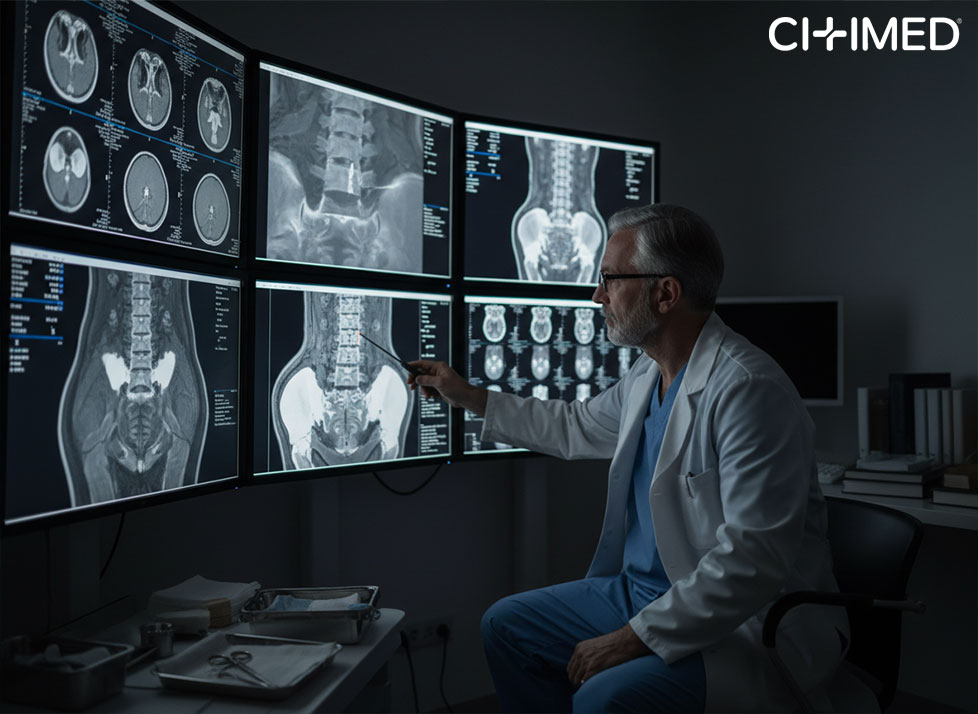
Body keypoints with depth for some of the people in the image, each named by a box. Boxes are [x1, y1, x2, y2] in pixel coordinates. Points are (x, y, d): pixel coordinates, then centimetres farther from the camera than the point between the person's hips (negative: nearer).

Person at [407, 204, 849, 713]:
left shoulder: (748, 389, -25)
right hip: (642, 591, 9)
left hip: (748, 625, -9)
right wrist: (468, 397, 26)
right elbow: (577, 427, 25)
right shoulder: (647, 375, 5)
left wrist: (635, 638, -25)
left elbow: (751, 561, -28)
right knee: (505, 625, 12)